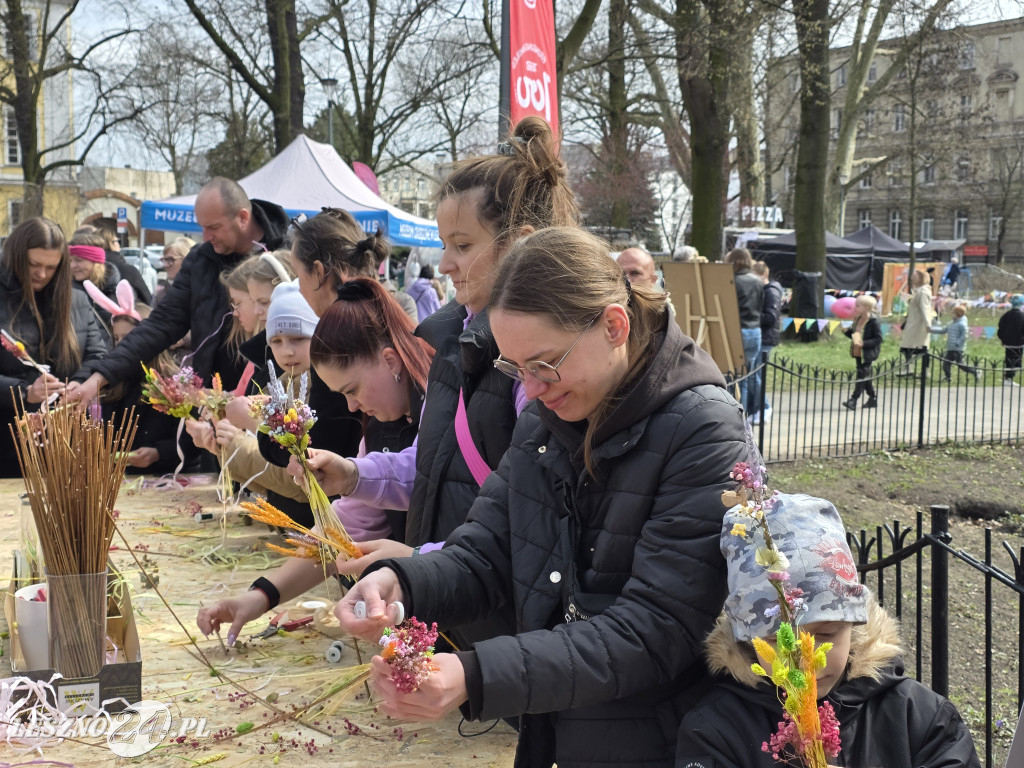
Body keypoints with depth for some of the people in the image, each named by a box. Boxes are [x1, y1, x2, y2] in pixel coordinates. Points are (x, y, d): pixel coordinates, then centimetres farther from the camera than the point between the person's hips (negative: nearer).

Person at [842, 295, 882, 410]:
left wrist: (864, 343, -23)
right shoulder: (858, 319, 9)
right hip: (858, 353, 8)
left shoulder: (873, 321, -13)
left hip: (867, 354, -8)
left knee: (862, 376, -7)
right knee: (865, 377, 14)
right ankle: (872, 399, 25)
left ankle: (854, 399, -9)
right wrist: (846, 331, -2)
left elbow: (878, 338, -15)